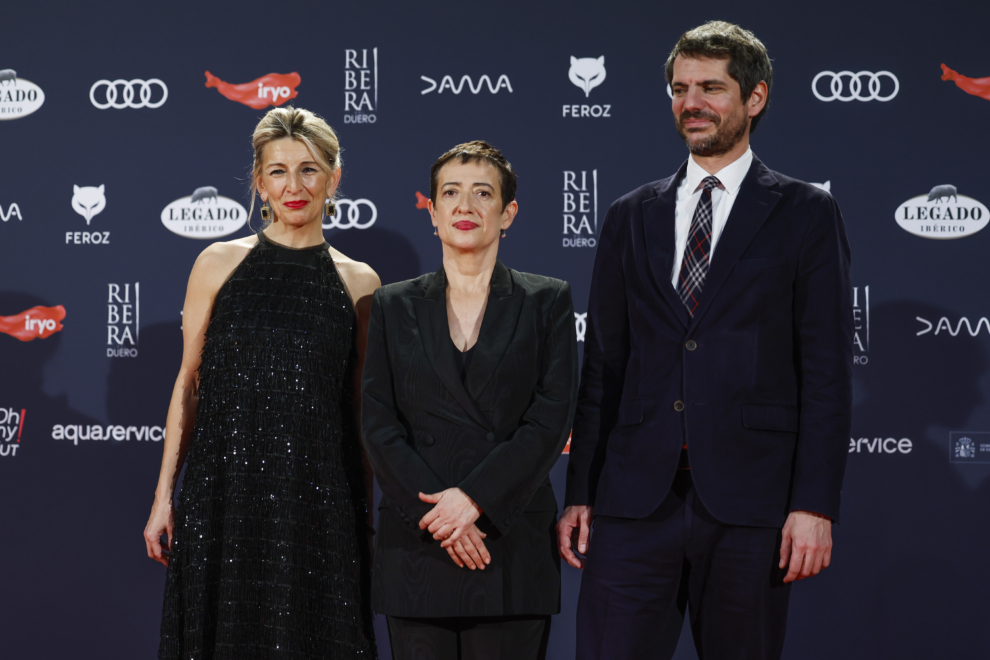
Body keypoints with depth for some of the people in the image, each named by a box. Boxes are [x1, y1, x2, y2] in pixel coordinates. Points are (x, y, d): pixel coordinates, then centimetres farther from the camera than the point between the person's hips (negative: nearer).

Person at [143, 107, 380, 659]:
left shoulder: (359, 283, 6)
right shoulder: (219, 264, 3)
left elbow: (361, 407, 9)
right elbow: (188, 384, 6)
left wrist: (367, 518, 8)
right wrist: (164, 494, 2)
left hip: (319, 501, 1)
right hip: (226, 493, 0)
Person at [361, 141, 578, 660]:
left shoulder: (546, 302, 6)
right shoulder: (394, 307, 10)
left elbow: (550, 420, -3)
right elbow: (379, 424, 3)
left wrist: (474, 497, -13)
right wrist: (436, 512, -10)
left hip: (512, 547, -1)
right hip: (416, 550, 1)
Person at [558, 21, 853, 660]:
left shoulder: (807, 215, 4)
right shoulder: (631, 217, 14)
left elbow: (827, 374, -1)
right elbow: (602, 367, 13)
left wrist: (816, 506, -10)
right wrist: (580, 494, 7)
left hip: (750, 505, -2)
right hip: (636, 499, 2)